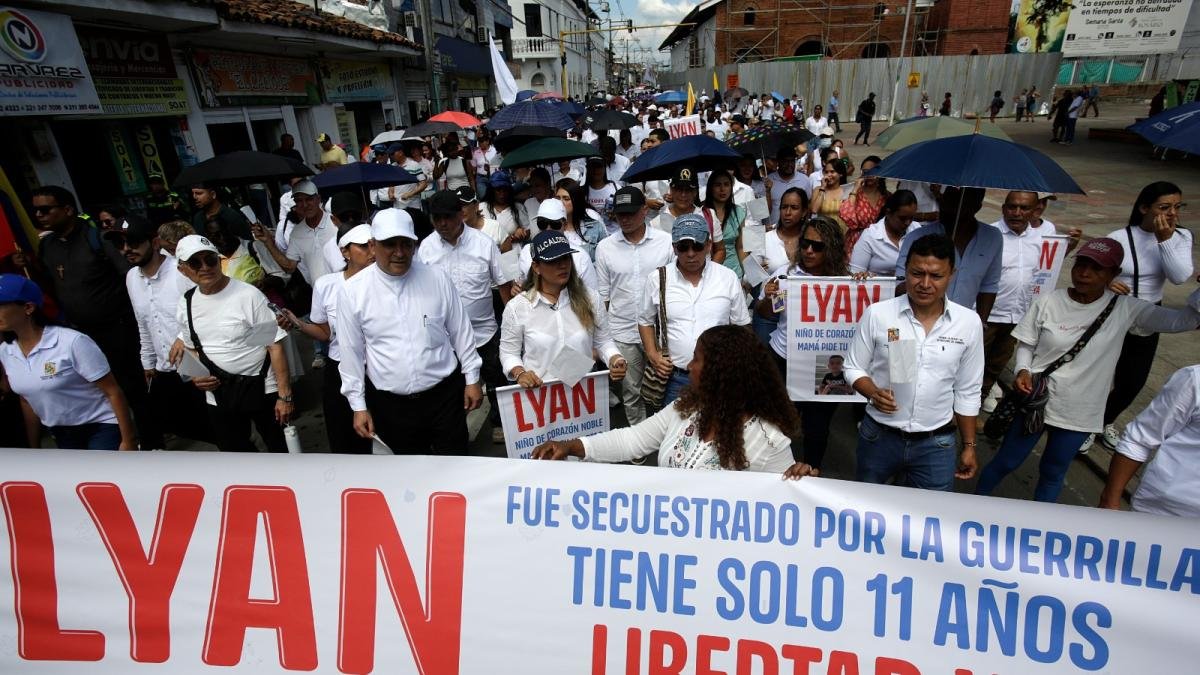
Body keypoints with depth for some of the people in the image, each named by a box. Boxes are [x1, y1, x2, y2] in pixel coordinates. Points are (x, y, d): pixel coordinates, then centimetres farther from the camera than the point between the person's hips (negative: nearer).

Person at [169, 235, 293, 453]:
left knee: (280, 447, 9)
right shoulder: (186, 304, 3)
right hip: (218, 394, 6)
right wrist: (195, 375, -3)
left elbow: (275, 346, -17)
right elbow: (191, 347, 18)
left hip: (262, 390, -5)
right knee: (234, 451, 19)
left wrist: (285, 396, -18)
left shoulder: (249, 296, -17)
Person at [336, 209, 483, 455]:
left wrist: (472, 378, 5)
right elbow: (351, 352, 0)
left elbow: (461, 331, 3)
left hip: (445, 394, 0)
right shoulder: (353, 290, -6)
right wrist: (358, 406, 1)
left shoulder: (437, 278, -5)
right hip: (390, 403, 0)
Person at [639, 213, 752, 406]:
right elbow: (645, 321, 9)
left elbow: (741, 325, 6)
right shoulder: (657, 279, -3)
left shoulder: (729, 278, -2)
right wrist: (653, 355, -3)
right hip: (674, 377, 0)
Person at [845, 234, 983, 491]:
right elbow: (853, 368, -1)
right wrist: (873, 393, -20)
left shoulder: (969, 323, -3)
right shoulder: (877, 314, -10)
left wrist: (969, 445, 9)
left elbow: (967, 391, 5)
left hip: (937, 444, 1)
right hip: (878, 437, -1)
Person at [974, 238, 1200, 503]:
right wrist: (1023, 370, -20)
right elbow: (1026, 344, -3)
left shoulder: (1125, 309, -8)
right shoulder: (1047, 302, -11)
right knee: (1006, 461, 13)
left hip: (1079, 412, 2)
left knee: (1053, 474, 20)